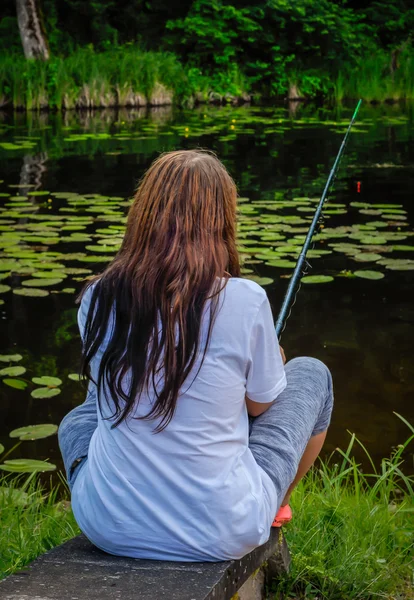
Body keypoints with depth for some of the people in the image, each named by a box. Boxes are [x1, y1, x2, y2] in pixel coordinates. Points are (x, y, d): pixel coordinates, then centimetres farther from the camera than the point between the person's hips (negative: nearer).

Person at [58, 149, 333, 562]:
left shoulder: (97, 298, -7)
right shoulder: (245, 301, -17)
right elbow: (261, 404, -1)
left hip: (108, 528, 3)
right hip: (221, 535, -3)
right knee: (311, 374, 21)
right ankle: (275, 509, 41)